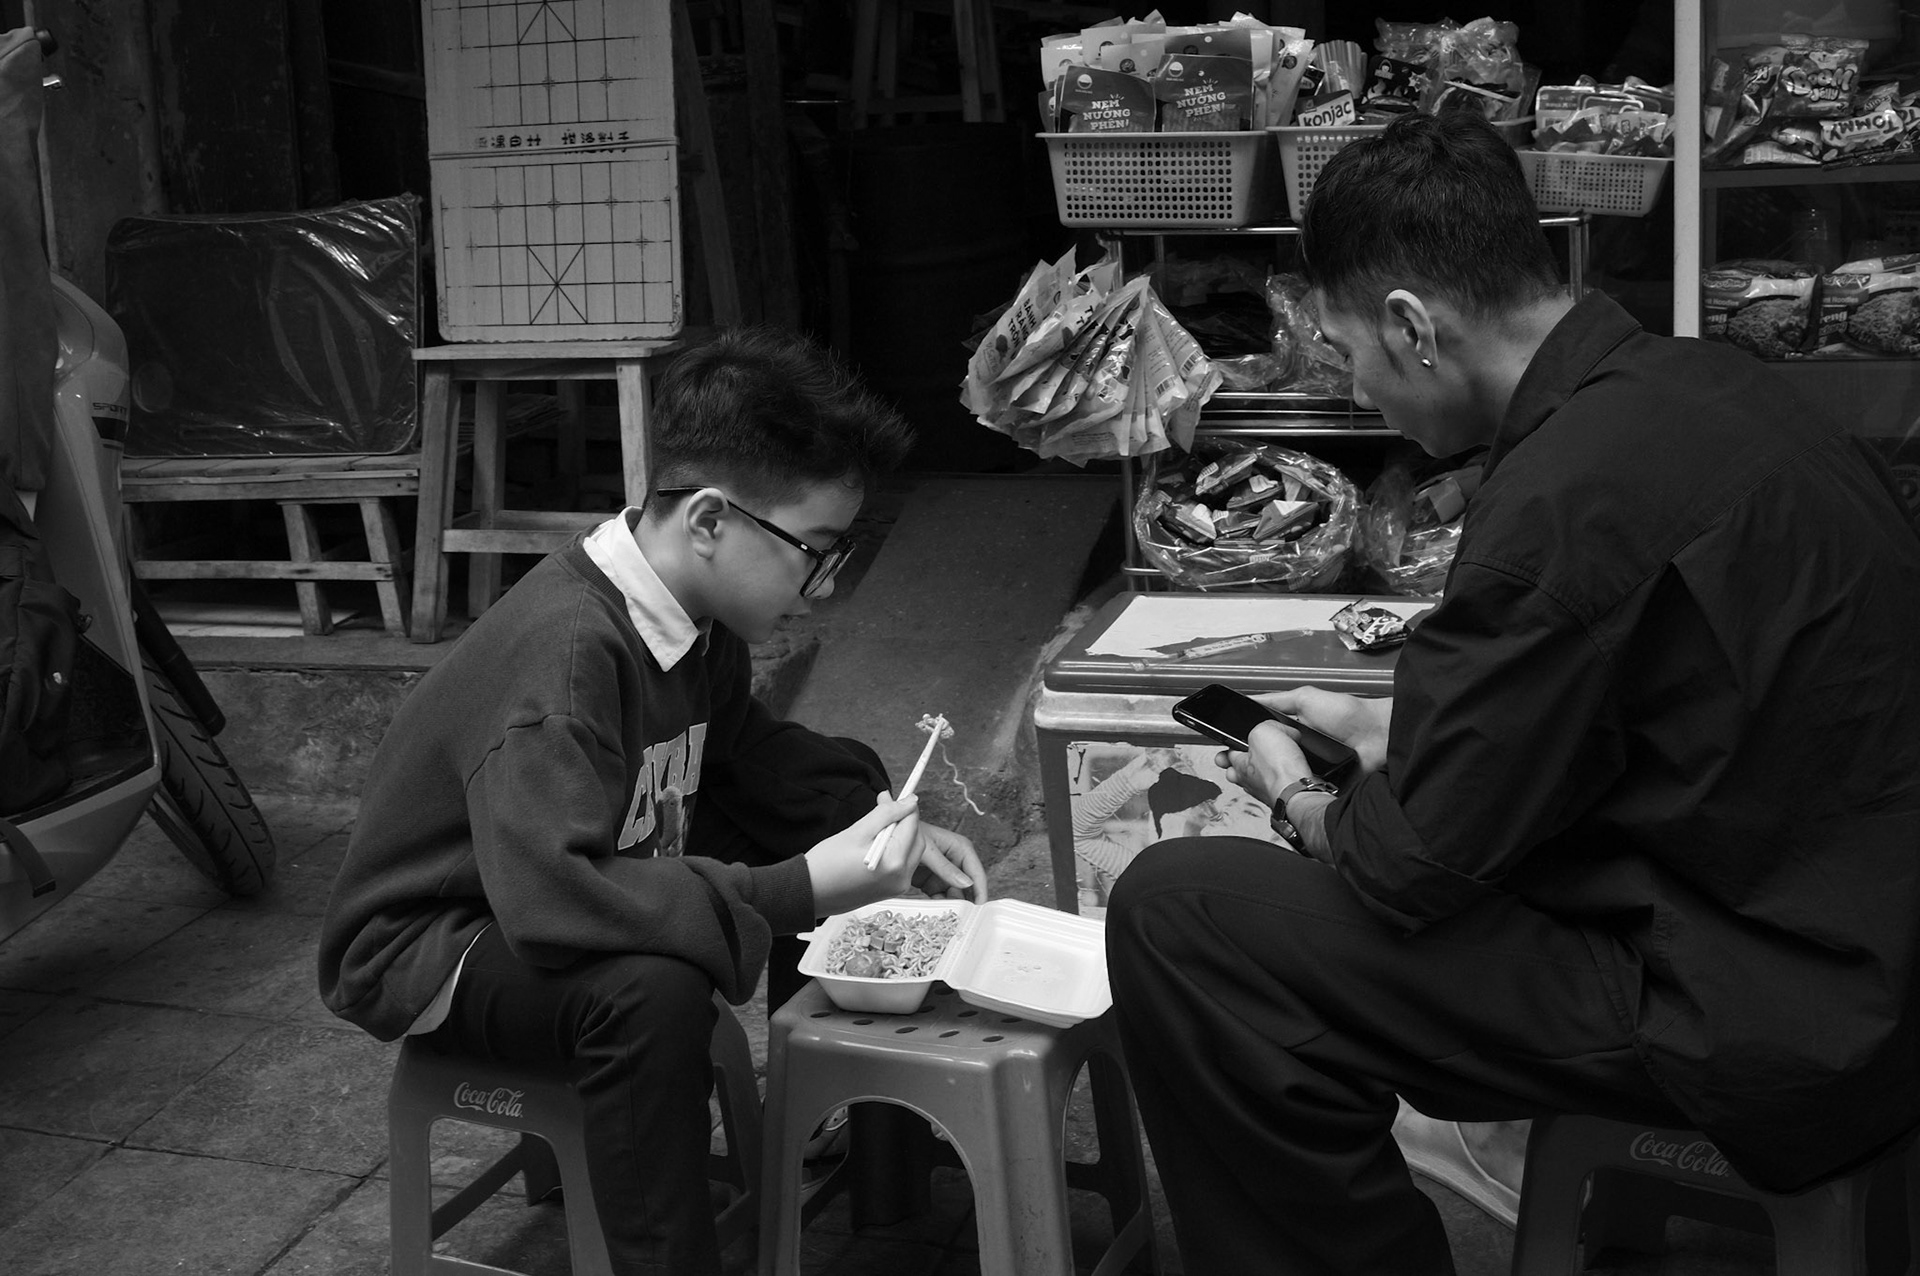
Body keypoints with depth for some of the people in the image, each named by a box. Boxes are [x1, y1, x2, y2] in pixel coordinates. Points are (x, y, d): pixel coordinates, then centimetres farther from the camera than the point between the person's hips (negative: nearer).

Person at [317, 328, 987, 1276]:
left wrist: (887, 827, -5)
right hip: (425, 948, -9)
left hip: (548, 895, 9)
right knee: (651, 985, -38)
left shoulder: (693, 618, -8)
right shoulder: (566, 648, -33)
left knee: (847, 796, 7)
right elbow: (549, 897, -43)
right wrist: (802, 888, -41)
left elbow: (748, 749, 11)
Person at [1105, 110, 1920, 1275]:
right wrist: (1390, 728, 20)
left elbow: (1412, 866, -16)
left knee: (1173, 916, -15)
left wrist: (1300, 801, 4)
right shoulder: (1695, 384, 5)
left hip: (1763, 1025, -10)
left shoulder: (1570, 500, -24)